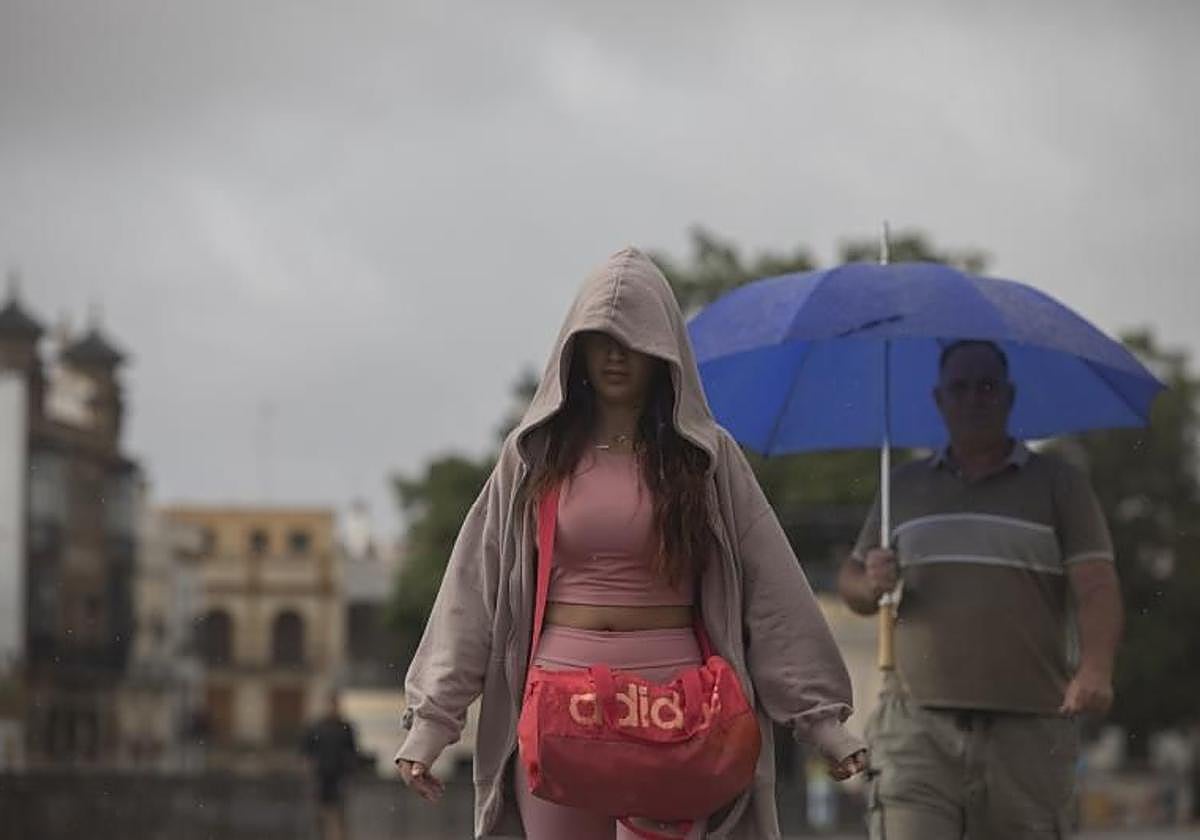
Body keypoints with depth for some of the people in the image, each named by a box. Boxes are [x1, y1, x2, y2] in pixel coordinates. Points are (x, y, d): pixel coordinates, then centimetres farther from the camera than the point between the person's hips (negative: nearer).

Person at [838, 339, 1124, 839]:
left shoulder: (1058, 485, 8)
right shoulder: (904, 488, 17)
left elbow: (1096, 586, -3)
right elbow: (851, 582, 21)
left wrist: (1095, 668, -22)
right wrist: (871, 585, -5)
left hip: (1029, 729, -1)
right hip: (917, 726, 1)